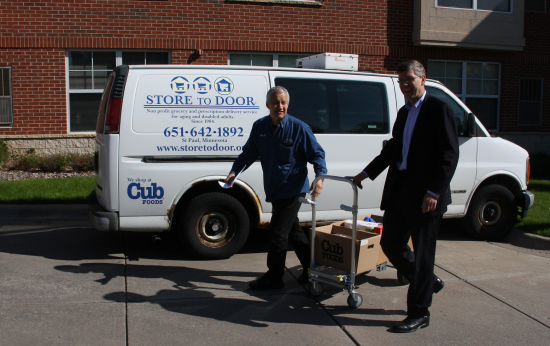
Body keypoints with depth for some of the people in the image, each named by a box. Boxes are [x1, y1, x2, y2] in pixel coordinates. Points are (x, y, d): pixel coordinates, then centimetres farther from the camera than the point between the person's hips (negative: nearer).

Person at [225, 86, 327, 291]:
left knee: (277, 233, -5)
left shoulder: (299, 128, -12)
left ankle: (273, 278, 8)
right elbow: (249, 152, 12)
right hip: (274, 190, 7)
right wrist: (234, 171, 1)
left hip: (292, 190, -7)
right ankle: (310, 268, 30)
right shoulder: (259, 127, 3)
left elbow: (317, 154, -9)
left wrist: (320, 176, -25)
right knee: (293, 230, 16)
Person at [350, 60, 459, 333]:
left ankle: (419, 314, 16)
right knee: (390, 244, 13)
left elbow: (449, 155, -14)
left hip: (425, 196, -8)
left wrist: (434, 192, -20)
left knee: (422, 254, 2)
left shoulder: (439, 109, -8)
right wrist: (367, 173, 22)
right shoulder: (403, 112, 16)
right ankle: (429, 282, 36)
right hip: (398, 192, 8)